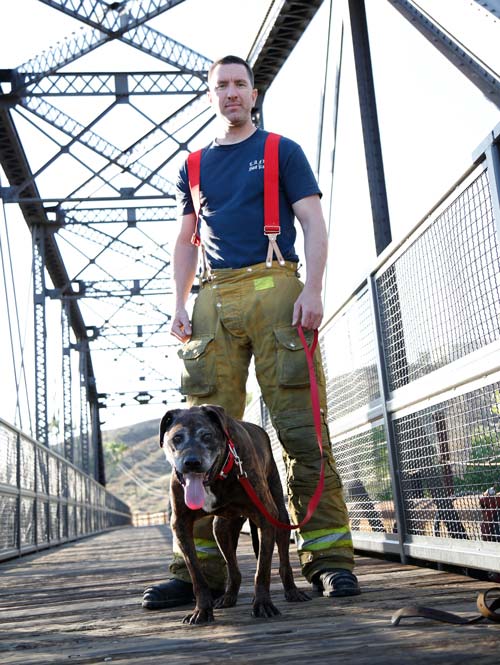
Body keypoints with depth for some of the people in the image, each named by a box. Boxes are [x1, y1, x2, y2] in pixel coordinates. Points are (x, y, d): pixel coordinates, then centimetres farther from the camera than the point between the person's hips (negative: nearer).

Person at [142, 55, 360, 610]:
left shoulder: (282, 151, 14)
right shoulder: (194, 166, 23)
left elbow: (313, 223, 5)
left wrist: (312, 288, -11)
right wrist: (179, 306, 8)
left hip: (275, 289, -3)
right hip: (213, 299, 3)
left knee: (301, 427, -9)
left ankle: (328, 557, -4)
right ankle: (199, 568, 0)